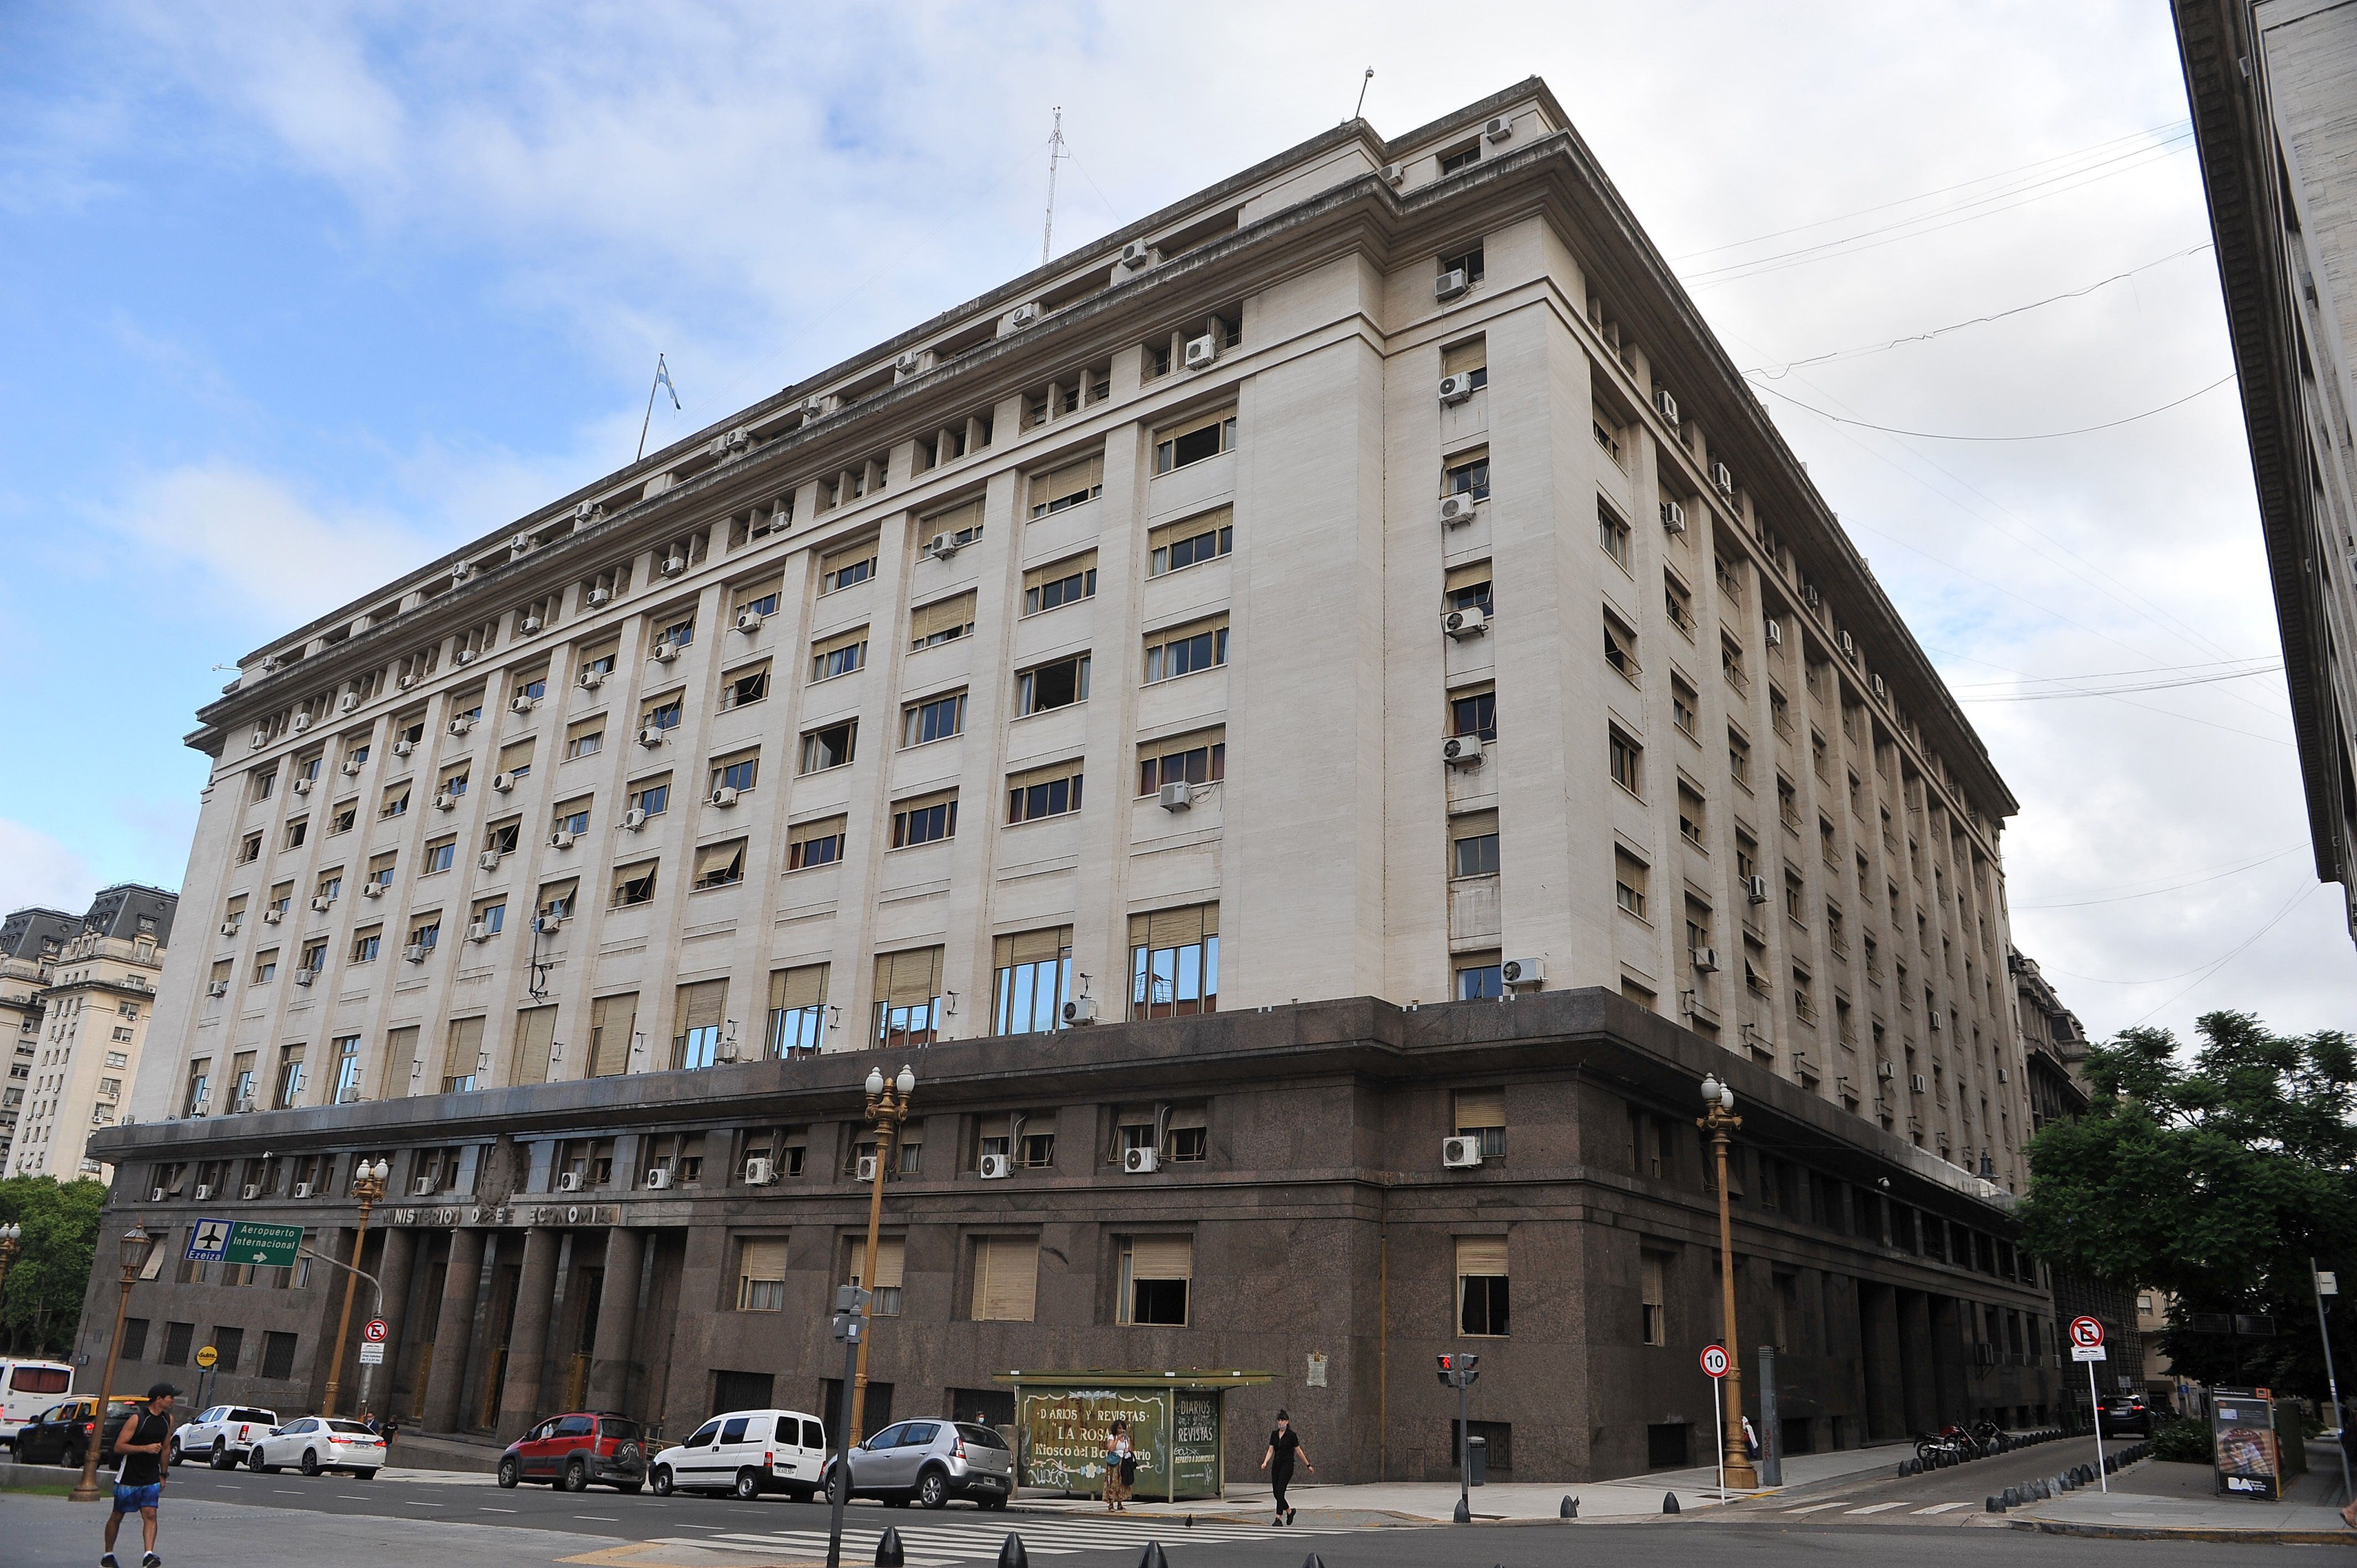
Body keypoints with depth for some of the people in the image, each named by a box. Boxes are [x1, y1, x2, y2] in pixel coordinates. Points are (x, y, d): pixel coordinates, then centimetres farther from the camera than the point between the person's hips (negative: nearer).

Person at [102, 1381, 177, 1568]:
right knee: (117, 1516, 10)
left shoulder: (168, 1419, 5)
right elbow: (118, 1447, -16)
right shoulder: (137, 1418, -15)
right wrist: (146, 1448, -26)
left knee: (150, 1515, -9)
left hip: (151, 1479, 4)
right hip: (128, 1477, -4)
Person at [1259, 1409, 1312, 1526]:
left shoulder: (1292, 1435, -8)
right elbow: (1271, 1451, 5)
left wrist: (1308, 1465, 2)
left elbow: (1299, 1451, -2)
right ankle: (1289, 1511, 27)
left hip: (1287, 1465, -6)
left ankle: (1279, 1519, -6)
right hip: (1276, 1465, 6)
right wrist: (1265, 1462, -11)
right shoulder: (1274, 1434, 8)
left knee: (1280, 1491, -13)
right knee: (1276, 1492, 6)